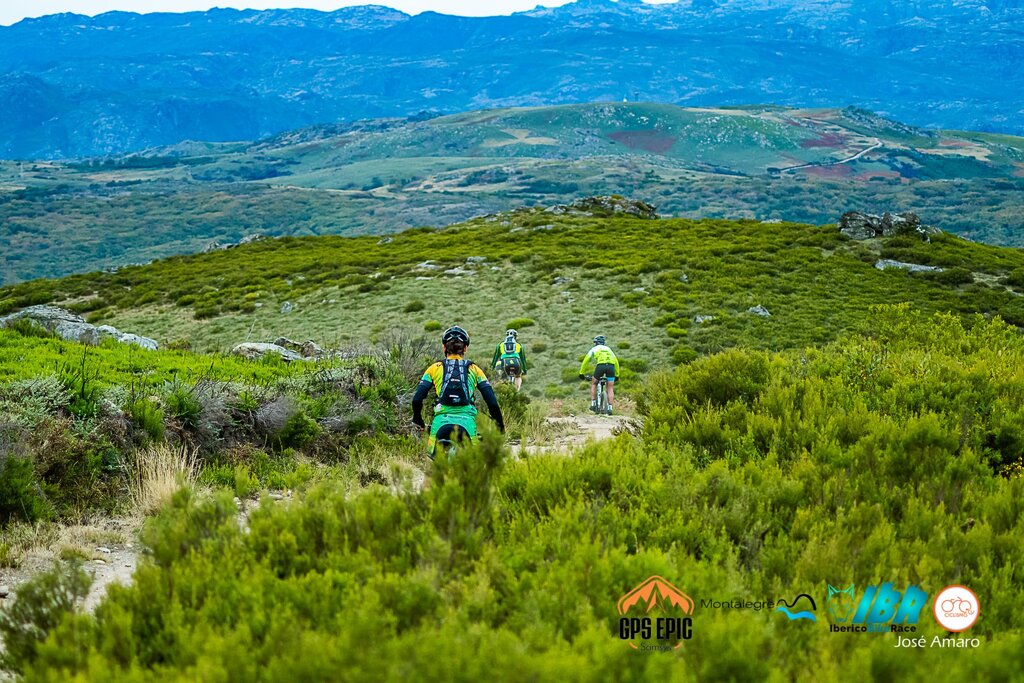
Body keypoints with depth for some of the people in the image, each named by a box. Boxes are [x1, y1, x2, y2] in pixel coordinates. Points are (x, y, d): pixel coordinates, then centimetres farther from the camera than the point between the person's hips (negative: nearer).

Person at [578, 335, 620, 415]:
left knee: (593, 384, 19)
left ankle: (593, 404, 11)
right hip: (611, 366, 2)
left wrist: (581, 373, 30)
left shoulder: (594, 349, 24)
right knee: (610, 388, 7)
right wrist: (616, 375, 37)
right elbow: (616, 362, 31)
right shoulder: (608, 349, 32)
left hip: (600, 365, -2)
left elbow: (585, 361, 22)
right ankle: (610, 408, -3)